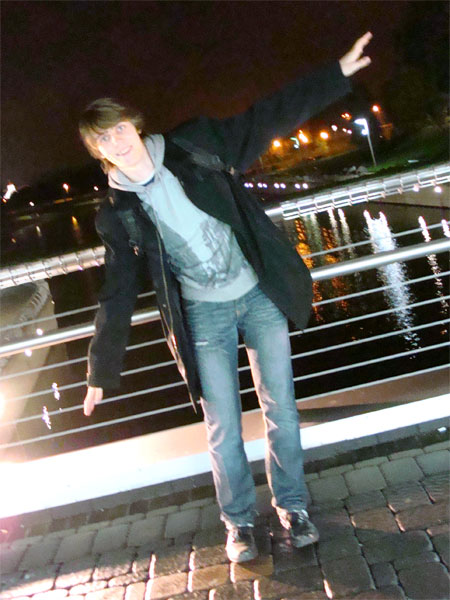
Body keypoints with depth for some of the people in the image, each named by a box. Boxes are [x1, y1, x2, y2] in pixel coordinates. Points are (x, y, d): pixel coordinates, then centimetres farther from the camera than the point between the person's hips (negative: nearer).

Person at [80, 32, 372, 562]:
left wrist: (337, 74, -1)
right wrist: (101, 371, 2)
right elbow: (118, 293, 0)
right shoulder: (117, 213, -4)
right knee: (222, 429, 4)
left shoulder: (193, 145, -4)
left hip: (260, 294, 1)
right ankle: (239, 523, 26)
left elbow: (268, 119, 0)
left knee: (280, 409, 6)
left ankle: (292, 508, 27)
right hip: (203, 316, 0)